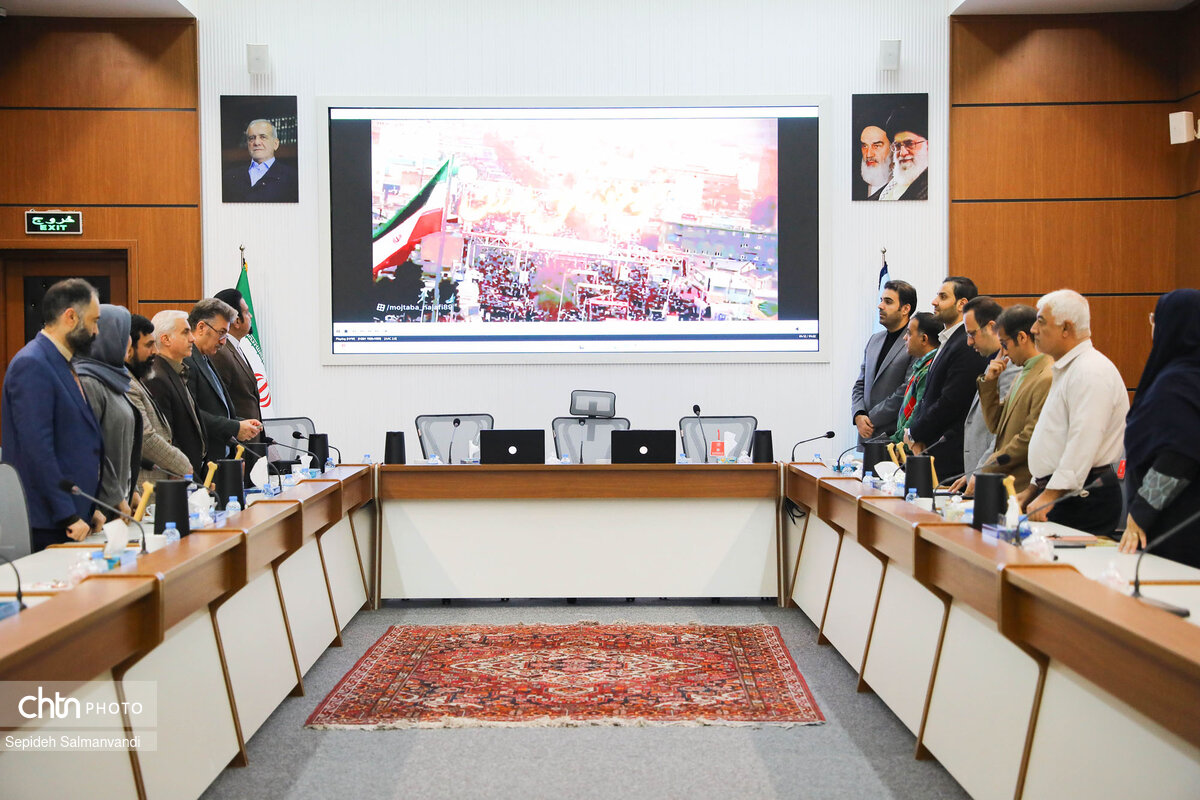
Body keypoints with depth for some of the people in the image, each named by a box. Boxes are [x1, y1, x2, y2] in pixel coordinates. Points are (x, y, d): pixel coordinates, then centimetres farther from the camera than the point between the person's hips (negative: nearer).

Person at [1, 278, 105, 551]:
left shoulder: (63, 364, 15)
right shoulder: (31, 365, -14)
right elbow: (37, 449, -20)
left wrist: (90, 508, 13)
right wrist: (69, 516, -19)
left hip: (75, 516, 9)